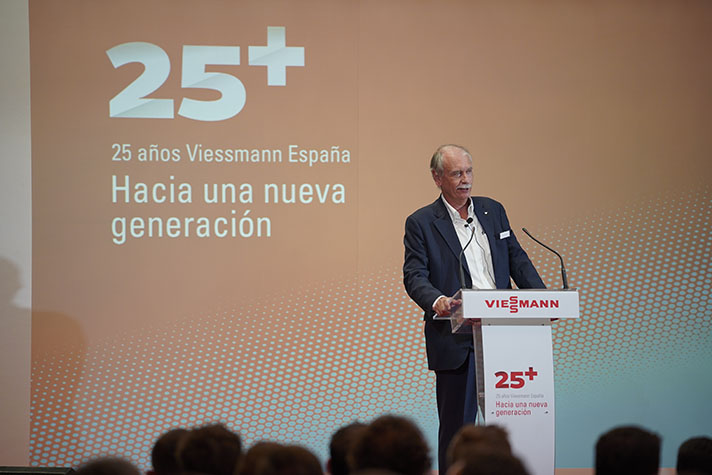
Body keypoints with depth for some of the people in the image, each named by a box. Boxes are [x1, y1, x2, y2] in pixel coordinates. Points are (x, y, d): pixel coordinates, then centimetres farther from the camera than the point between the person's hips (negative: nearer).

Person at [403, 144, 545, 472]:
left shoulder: (493, 210, 14)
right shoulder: (421, 223, 1)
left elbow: (517, 259, 15)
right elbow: (414, 276, -7)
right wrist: (436, 300, -28)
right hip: (455, 339, -4)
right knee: (456, 424, 0)